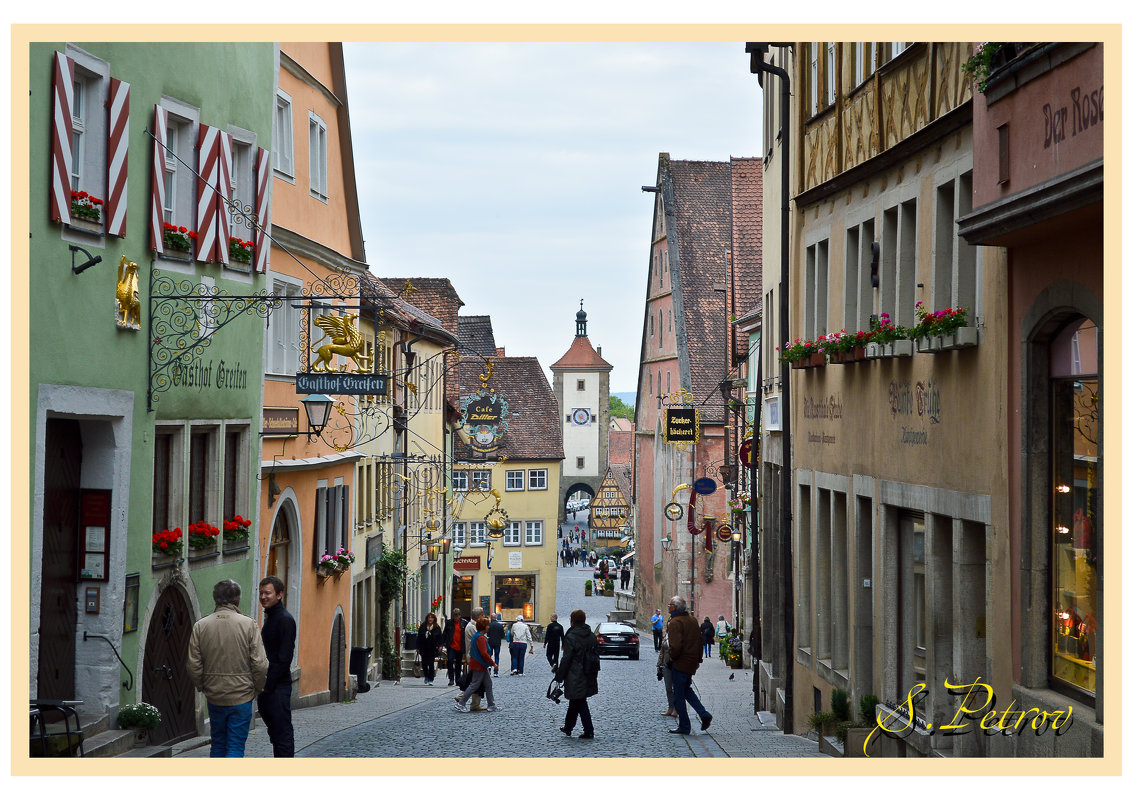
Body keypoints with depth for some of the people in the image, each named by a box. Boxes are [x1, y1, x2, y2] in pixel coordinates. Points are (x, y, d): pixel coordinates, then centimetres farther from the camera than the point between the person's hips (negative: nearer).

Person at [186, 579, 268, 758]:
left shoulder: (200, 626, -3)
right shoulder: (248, 624, -10)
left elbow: (193, 666, -1)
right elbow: (260, 664, -11)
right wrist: (257, 688, 5)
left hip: (214, 697, 3)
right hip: (241, 697, -3)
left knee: (218, 745, 17)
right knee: (236, 746, 1)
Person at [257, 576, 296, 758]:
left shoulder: (285, 620, -12)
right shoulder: (269, 618, 17)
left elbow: (284, 658, -18)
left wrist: (269, 685, -18)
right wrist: (262, 684, 14)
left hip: (278, 687, -9)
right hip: (267, 687, 9)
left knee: (283, 731, -6)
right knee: (274, 731, 14)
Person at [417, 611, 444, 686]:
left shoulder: (437, 627, 2)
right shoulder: (422, 626, 5)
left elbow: (440, 637, 3)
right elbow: (419, 637, 7)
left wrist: (440, 645, -12)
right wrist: (418, 648, 4)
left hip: (432, 649, -2)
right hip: (424, 648, 2)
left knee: (431, 664, -4)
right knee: (424, 663, 4)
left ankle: (430, 680, 1)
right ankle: (426, 677, 28)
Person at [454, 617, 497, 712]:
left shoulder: (477, 635, 12)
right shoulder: (480, 638, -20)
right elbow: (484, 653, -24)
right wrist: (493, 663, -16)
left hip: (481, 665, 10)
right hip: (479, 665, -10)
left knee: (488, 684, 11)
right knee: (474, 685, -4)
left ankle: (491, 705, 14)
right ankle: (460, 704, 1)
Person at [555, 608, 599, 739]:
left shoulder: (571, 637, -15)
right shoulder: (592, 636, 7)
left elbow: (566, 659, -14)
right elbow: (596, 656, 12)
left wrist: (559, 676, -6)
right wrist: (593, 673, 20)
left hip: (575, 677, -7)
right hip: (588, 677, 7)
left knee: (580, 703, 0)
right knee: (575, 702, 19)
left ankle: (589, 732, -2)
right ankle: (568, 727, 27)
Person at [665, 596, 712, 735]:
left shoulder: (675, 622, -17)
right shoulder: (692, 620, 11)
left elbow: (675, 645, -25)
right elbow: (700, 640, 16)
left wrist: (672, 657, -9)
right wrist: (698, 658, 20)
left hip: (680, 663, -9)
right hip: (692, 663, 9)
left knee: (678, 695, 0)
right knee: (687, 690, 23)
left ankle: (684, 726, 3)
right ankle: (704, 714, 10)